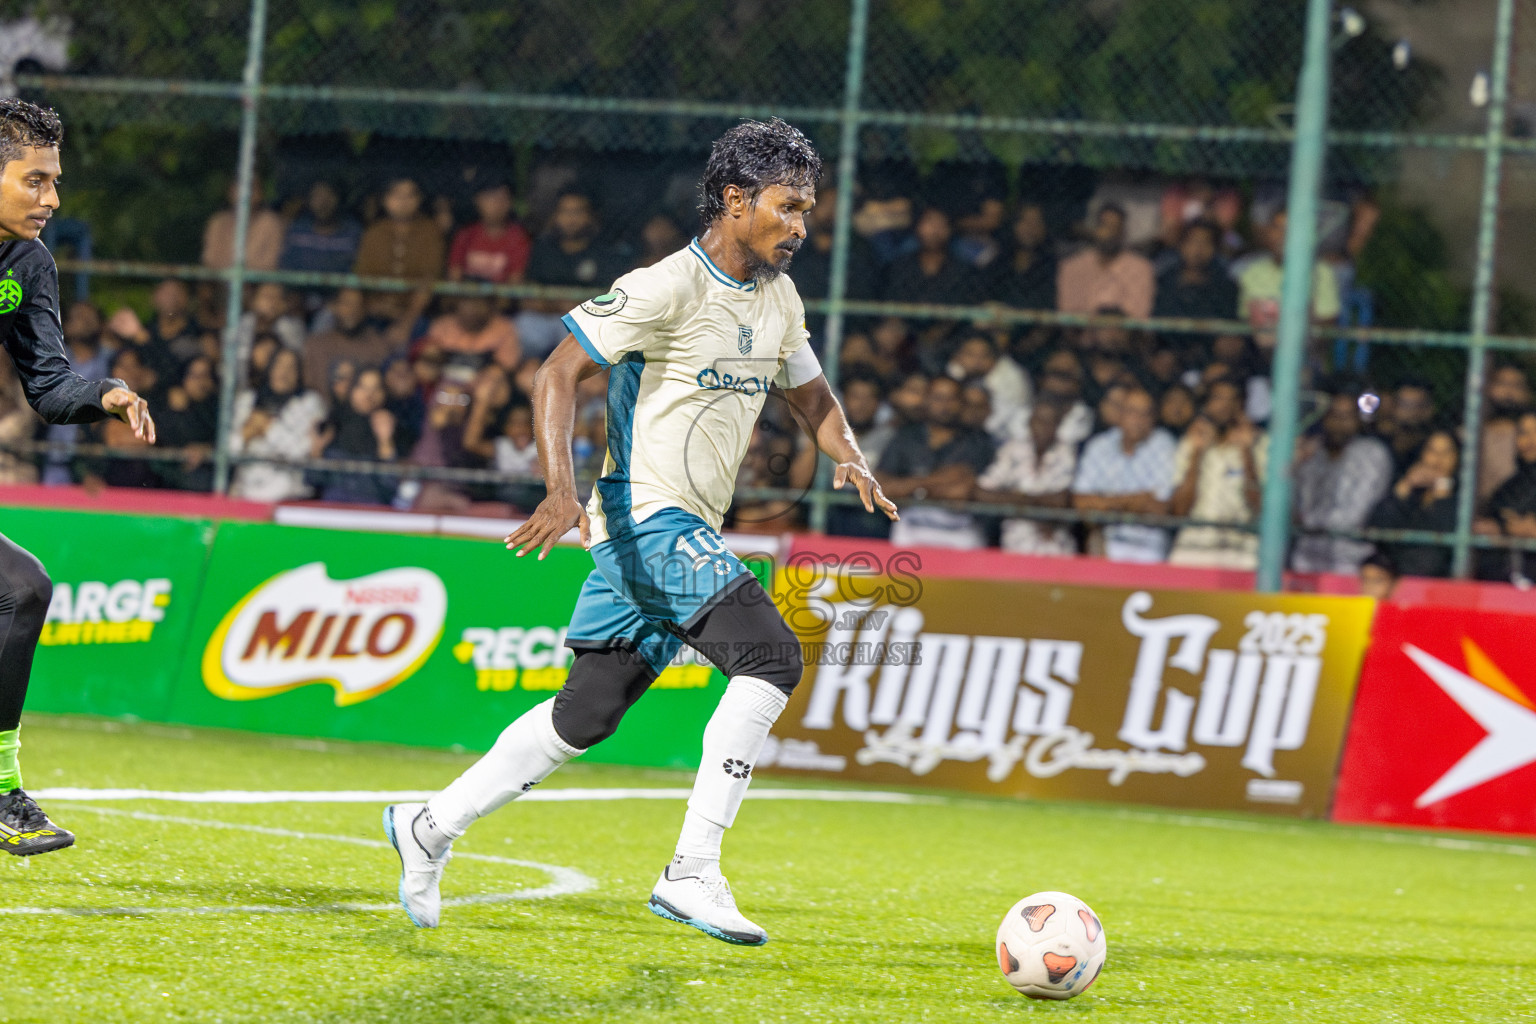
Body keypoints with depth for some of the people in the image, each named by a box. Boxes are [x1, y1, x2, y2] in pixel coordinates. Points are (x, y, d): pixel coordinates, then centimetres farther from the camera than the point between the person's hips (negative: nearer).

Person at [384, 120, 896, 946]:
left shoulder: (778, 300, 12)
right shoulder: (667, 288, -14)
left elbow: (811, 395, 26)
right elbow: (558, 373, -15)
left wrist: (850, 459, 4)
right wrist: (562, 490, -28)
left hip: (690, 533, 9)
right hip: (646, 517, -9)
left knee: (589, 711, 10)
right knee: (770, 657, -22)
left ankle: (432, 824, 24)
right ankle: (691, 872, -22)